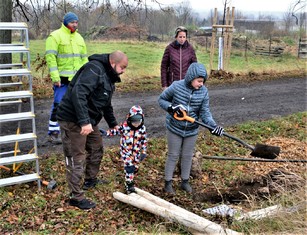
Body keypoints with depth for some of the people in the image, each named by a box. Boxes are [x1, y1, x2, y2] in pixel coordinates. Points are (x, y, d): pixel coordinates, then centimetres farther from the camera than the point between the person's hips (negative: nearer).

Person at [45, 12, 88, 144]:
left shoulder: (79, 38, 16)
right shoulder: (55, 36, -5)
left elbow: (84, 58, 20)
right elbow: (50, 57, -12)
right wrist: (55, 76, -19)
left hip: (77, 78, 6)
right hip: (62, 78, -6)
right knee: (58, 105, -5)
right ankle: (53, 133, 4)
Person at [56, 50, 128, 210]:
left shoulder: (108, 77, 13)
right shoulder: (94, 69, -19)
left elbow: (106, 104, 27)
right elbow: (78, 93, -32)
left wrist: (113, 124, 29)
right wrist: (84, 122, -35)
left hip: (89, 120, 10)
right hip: (73, 120, -10)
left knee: (97, 149, 23)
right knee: (77, 158, -3)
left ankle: (90, 180, 44)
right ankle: (76, 197, 8)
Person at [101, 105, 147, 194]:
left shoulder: (142, 128, -9)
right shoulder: (124, 126, -13)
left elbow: (144, 141, -1)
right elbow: (117, 131, 2)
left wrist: (144, 152, -1)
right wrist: (106, 133, -6)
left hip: (136, 152, 3)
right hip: (126, 151, -3)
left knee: (135, 168, 15)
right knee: (129, 167, -11)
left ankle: (130, 178, 41)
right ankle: (129, 184, -4)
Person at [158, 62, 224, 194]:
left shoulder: (203, 92, -10)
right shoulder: (176, 87, -17)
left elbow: (205, 112, -10)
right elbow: (161, 99, -5)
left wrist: (213, 126, -27)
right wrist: (171, 108, -24)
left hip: (192, 130, 3)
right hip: (174, 129, -3)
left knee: (187, 156, 16)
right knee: (173, 155, 9)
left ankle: (185, 181, 34)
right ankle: (168, 182, 24)